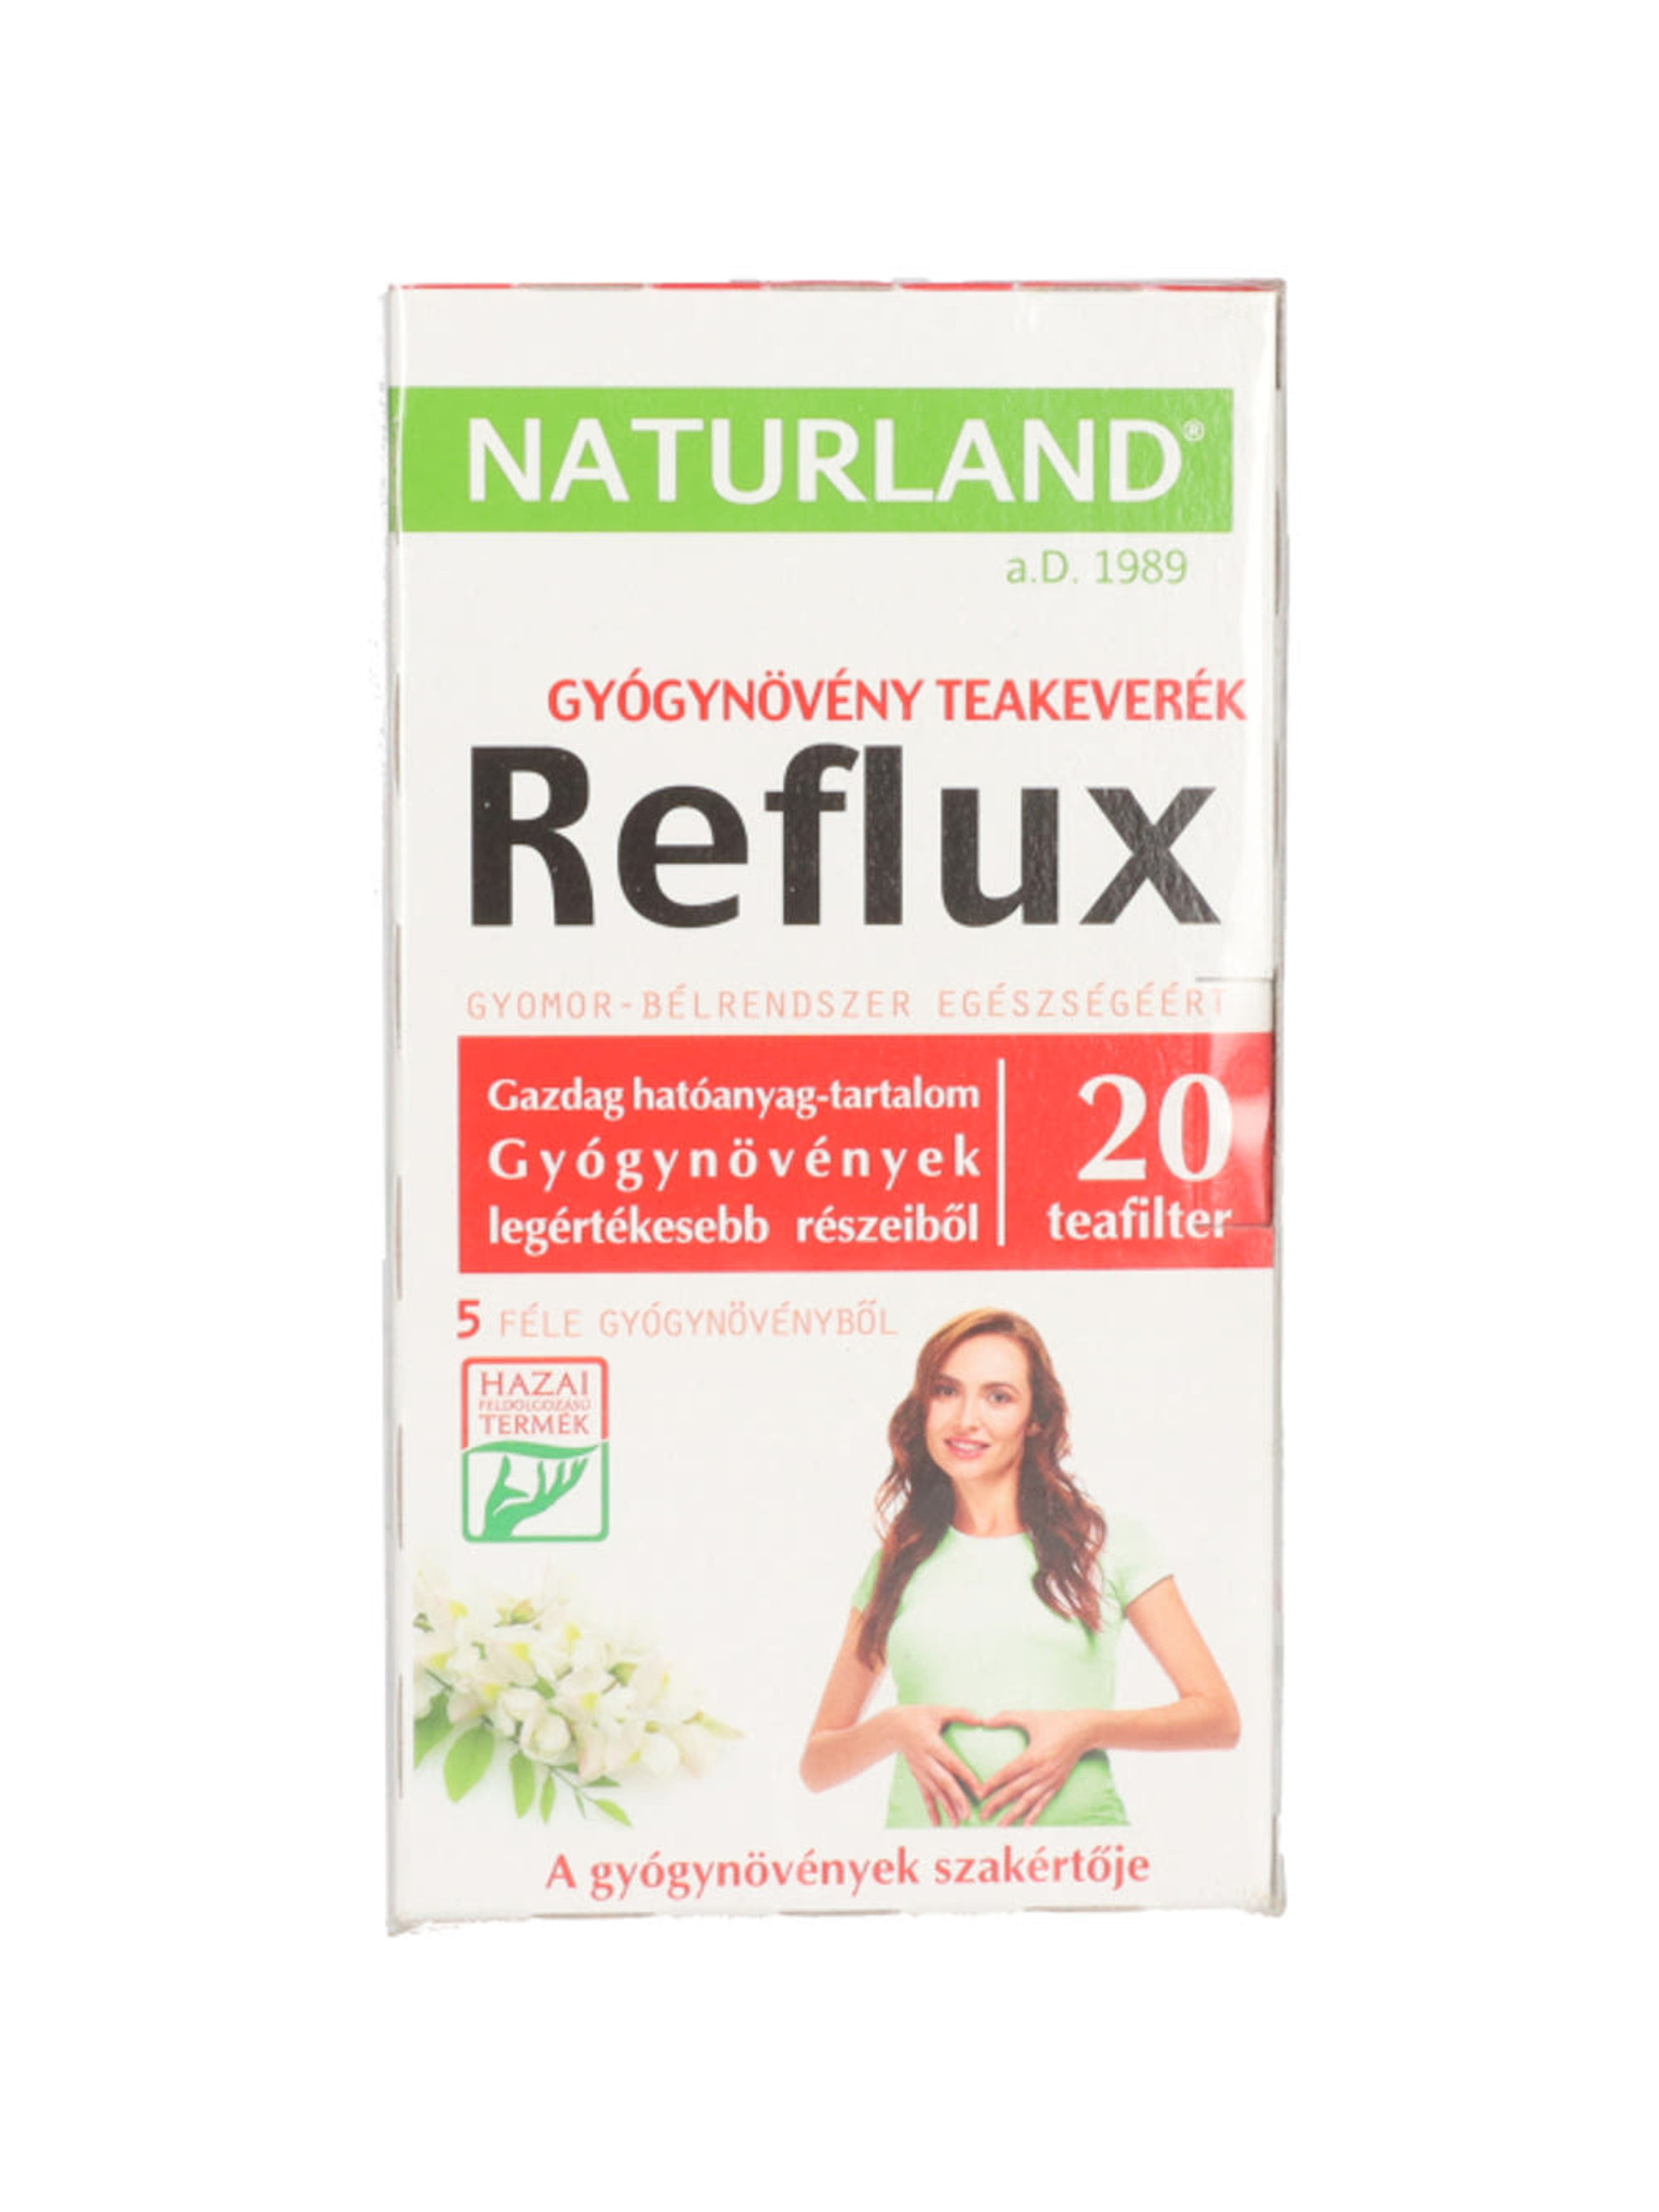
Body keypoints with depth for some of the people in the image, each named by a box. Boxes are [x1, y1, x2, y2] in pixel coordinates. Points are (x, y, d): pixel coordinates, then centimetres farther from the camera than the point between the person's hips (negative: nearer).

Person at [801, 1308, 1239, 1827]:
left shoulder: (1107, 1545, 11)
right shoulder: (897, 1567, 15)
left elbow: (1218, 1717, 11)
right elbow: (817, 1767, 17)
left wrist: (1086, 1730, -3)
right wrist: (893, 1729, -4)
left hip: (1078, 1824, -1)